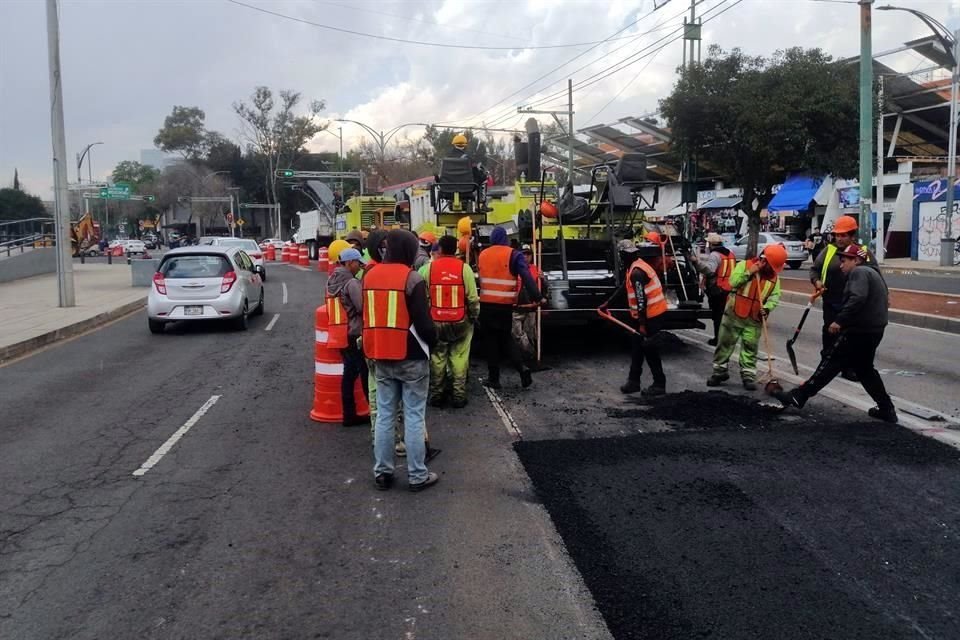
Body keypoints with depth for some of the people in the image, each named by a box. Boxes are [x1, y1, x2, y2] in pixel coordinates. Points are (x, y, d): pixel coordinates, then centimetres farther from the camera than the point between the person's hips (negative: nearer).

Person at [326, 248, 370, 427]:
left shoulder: (332, 281, 11)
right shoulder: (352, 283, -16)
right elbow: (363, 308, -19)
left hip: (340, 335, 8)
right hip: (354, 334, -8)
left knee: (349, 372, 12)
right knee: (366, 374, 0)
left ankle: (349, 415, 15)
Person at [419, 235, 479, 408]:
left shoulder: (428, 268, -5)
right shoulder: (464, 268, -7)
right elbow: (473, 298, -7)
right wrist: (475, 316, 10)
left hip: (436, 322, 1)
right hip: (460, 322, -1)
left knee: (437, 358, 11)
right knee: (459, 358, 7)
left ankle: (436, 395, 19)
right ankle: (458, 395, 10)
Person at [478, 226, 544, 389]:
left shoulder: (482, 255, 7)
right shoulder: (513, 254, -4)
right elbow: (526, 277, -13)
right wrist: (538, 297, -13)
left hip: (486, 304, 1)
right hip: (505, 304, -1)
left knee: (490, 340, 9)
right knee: (506, 338, 14)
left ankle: (493, 378, 9)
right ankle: (522, 368, -4)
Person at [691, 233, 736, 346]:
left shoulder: (715, 255, -15)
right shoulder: (730, 253, 14)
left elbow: (709, 269, -34)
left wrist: (696, 261, -45)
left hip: (717, 290, -8)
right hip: (729, 289, 8)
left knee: (717, 315, -2)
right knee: (725, 314, 18)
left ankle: (718, 339, 2)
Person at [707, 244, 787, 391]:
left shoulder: (775, 277, 4)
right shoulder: (744, 265, -4)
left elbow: (775, 296, 0)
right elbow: (733, 281, -15)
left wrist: (767, 307, -18)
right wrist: (749, 272, -21)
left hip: (754, 319, 2)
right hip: (734, 314, -2)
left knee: (750, 348, 4)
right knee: (725, 343, 5)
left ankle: (748, 375, 12)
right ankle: (719, 371, 17)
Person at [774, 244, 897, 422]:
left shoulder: (859, 272, -10)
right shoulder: (872, 273, 22)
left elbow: (857, 299, -26)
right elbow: (883, 300, 24)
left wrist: (840, 320, -29)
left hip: (859, 331, -10)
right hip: (873, 330, 10)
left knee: (831, 363, -8)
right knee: (864, 369, 19)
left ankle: (799, 396, -6)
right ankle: (887, 409, 20)